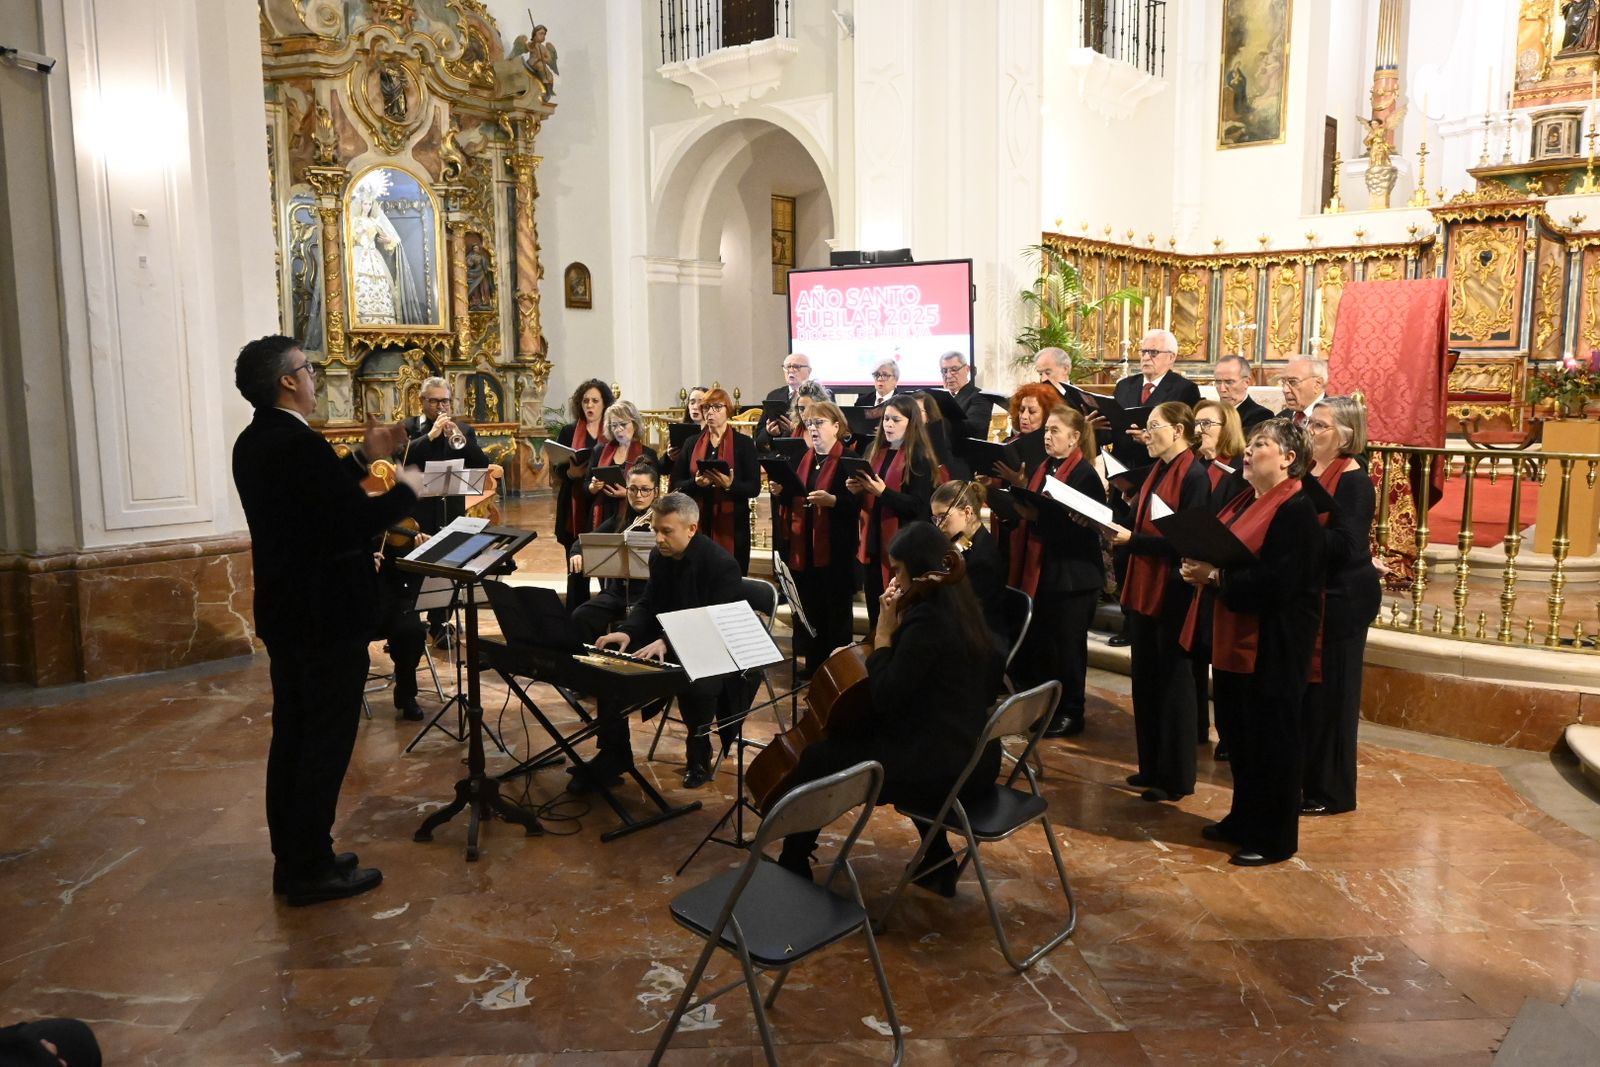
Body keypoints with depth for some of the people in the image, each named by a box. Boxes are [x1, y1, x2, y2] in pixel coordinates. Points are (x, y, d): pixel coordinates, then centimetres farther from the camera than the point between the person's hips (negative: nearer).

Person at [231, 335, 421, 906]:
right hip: (328, 616, -10)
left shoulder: (253, 442, 9)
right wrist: (404, 489, -9)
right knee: (327, 742, 0)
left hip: (284, 612, 10)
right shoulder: (301, 444, -22)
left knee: (292, 735, 16)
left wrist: (364, 457, 16)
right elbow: (358, 520, -25)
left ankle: (292, 858, 27)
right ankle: (313, 869, 9)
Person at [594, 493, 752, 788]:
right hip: (666, 643, 7)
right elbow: (648, 604, 9)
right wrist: (627, 631, -15)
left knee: (696, 685, -38)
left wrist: (669, 642, -39)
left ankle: (700, 757, -6)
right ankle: (614, 754, 2)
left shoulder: (722, 564, -21)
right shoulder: (660, 556, 2)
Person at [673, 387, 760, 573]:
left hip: (732, 524, -2)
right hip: (698, 522, 2)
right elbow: (676, 485, 6)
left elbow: (754, 487, -4)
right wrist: (696, 483, -14)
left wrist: (730, 485, -22)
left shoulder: (743, 443, 2)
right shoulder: (691, 443, 10)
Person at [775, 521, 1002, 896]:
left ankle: (791, 869, 18)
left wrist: (883, 633, -10)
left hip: (945, 765, -10)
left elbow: (885, 698, -19)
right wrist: (897, 629, 5)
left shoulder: (927, 619, -20)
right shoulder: (957, 610, 8)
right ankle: (939, 864, 35)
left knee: (818, 759, -1)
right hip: (971, 756, 10)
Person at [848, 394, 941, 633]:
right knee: (875, 617, 13)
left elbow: (918, 506, -16)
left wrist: (883, 492, -26)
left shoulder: (919, 458, -8)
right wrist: (858, 490, -2)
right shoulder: (875, 452, 13)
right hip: (872, 543, 7)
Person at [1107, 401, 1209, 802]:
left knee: (1173, 683, 2)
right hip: (1143, 588, 9)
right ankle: (1152, 766, 28)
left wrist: (1132, 539, -23)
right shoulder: (1156, 471, 12)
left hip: (1172, 593, -9)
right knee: (1145, 680, 15)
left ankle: (1176, 777, 14)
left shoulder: (1194, 476, -15)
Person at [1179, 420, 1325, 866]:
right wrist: (1202, 570, -4)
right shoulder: (1245, 501, 12)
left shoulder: (1296, 510, -15)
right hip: (1235, 636, 9)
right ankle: (1245, 819, 32)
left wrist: (1216, 576, -22)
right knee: (1238, 732, 17)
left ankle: (1274, 838, 16)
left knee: (1271, 739, 3)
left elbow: (1276, 582, -24)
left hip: (1274, 643, -9)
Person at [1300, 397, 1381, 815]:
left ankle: (1331, 792, 14)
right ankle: (1301, 777, 27)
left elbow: (1348, 546, -22)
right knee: (1300, 686, 13)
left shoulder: (1354, 480, -14)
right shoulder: (1305, 468, 8)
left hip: (1341, 600, -7)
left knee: (1330, 692, 2)